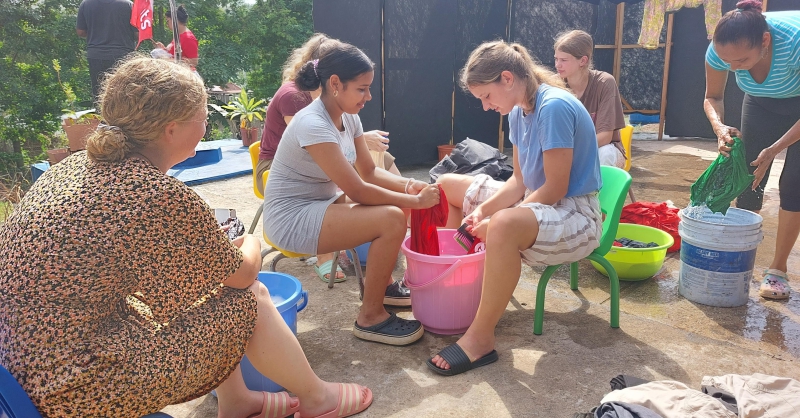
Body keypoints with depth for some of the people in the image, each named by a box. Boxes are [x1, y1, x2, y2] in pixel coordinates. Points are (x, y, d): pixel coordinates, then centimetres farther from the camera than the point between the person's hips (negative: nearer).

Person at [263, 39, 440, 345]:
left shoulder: (348, 117, 2)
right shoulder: (313, 125, -26)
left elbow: (370, 172, 8)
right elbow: (357, 191, -26)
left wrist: (409, 186, -10)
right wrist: (416, 201, -18)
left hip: (320, 203, 9)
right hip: (291, 218, -9)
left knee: (395, 201, 6)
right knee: (392, 219, -23)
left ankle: (382, 283, 24)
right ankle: (371, 318, -7)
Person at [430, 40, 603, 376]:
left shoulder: (555, 107, -22)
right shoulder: (518, 111, 5)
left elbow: (555, 188, -24)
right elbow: (519, 180, 6)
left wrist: (492, 222, -22)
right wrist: (482, 210, -10)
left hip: (575, 216, -10)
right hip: (535, 203, 10)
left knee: (504, 225, -43)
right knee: (448, 185, 14)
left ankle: (480, 338, -28)